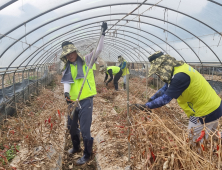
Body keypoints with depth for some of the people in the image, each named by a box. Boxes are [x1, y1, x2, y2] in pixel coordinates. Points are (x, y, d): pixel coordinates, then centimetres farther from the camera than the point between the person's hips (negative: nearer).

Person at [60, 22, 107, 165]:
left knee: (85, 129, -2)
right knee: (71, 126, 20)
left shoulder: (87, 61, -2)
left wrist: (103, 34, -19)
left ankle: (87, 155, 18)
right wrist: (66, 92, -24)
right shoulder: (68, 67, 8)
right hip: (73, 101, 6)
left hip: (86, 100, -6)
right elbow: (67, 81, -4)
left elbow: (98, 50, -11)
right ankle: (76, 147, 45)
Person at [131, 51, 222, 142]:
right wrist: (150, 100, 2)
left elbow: (165, 98, -27)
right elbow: (165, 88, 8)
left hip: (206, 112, -9)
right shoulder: (179, 67, 2)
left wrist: (146, 106, -20)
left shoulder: (180, 76, -29)